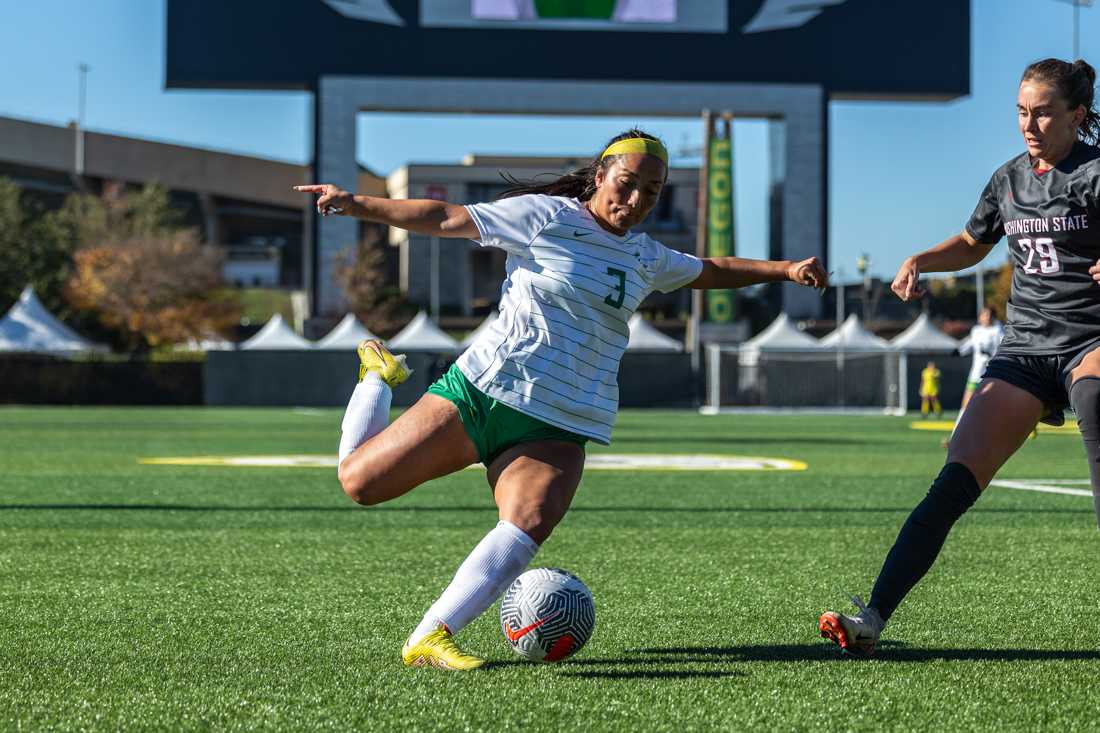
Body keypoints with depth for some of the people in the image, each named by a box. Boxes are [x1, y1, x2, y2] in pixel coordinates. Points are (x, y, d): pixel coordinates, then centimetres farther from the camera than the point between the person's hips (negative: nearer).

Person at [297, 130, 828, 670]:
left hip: (560, 425, 4)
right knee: (358, 479, -4)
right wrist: (357, 205, -16)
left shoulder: (646, 257, 17)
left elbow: (712, 271, 34)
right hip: (482, 388, -4)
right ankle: (379, 376, 27)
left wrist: (785, 270, 26)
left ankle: (431, 638, -29)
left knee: (529, 525, -26)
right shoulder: (544, 217, -3)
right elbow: (444, 219, -7)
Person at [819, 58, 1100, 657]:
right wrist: (920, 262, 13)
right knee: (955, 482, -10)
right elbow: (972, 244, 31)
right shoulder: (1009, 179, 13)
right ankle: (873, 617, -12)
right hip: (1025, 345, 5)